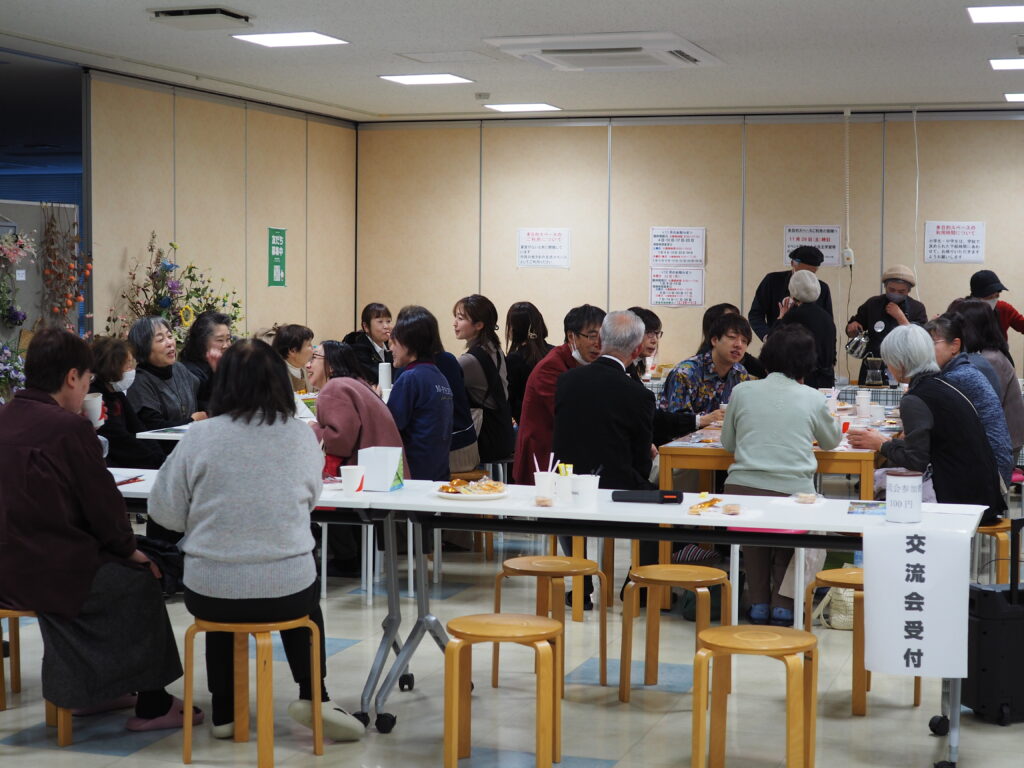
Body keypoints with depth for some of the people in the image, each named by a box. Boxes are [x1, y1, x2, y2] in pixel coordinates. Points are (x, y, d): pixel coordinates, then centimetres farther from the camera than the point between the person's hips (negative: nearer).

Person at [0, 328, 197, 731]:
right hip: (50, 574, -8)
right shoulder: (69, 427, -16)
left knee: (114, 564, 28)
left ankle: (91, 690, 36)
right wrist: (130, 548, 6)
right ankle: (152, 704, 21)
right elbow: (101, 500, -9)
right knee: (141, 579, 13)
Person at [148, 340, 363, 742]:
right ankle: (313, 695, 22)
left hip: (209, 594, 0)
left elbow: (163, 509, -1)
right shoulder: (302, 436, -4)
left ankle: (224, 711, 38)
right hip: (286, 592, 1)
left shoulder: (200, 436, -9)